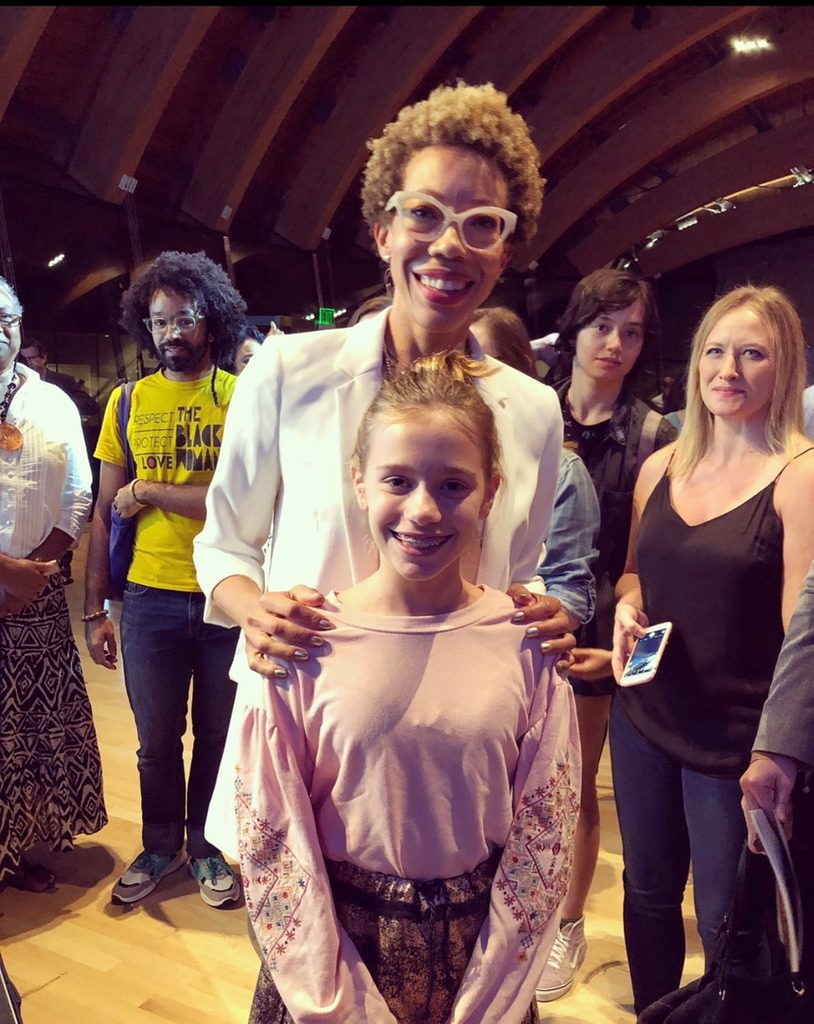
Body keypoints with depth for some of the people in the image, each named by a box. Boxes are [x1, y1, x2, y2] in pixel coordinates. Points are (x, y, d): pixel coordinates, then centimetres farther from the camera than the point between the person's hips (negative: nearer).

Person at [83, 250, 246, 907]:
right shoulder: (128, 402, 5)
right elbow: (106, 512, 5)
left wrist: (149, 492, -11)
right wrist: (94, 611, 3)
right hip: (149, 598, 2)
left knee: (218, 734, 13)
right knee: (157, 738, 16)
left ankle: (207, 846, 36)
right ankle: (161, 846, 38)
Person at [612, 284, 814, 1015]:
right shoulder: (661, 467, 3)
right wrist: (627, 606, -6)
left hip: (736, 740, -5)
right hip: (644, 722, 5)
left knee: (726, 926, 12)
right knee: (648, 894, 20)